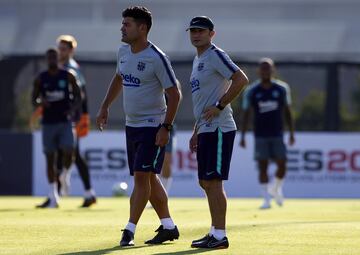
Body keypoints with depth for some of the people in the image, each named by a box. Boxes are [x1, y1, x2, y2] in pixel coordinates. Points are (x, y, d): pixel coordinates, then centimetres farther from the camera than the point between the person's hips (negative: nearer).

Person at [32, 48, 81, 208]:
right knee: (50, 158, 2)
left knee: (68, 151, -21)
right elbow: (33, 100, 8)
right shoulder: (40, 79, 5)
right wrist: (41, 103, -15)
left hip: (65, 121, -1)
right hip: (48, 122, 1)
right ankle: (53, 197, 6)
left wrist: (72, 108, -12)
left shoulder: (68, 76, 2)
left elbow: (78, 96, 8)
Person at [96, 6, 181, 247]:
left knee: (142, 177, -12)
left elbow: (174, 94, -15)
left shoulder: (156, 58, -17)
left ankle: (130, 231, -12)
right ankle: (168, 227, 21)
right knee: (149, 179, 12)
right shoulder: (124, 52, 6)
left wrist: (166, 127, -20)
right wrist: (105, 107, 21)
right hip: (131, 125, 8)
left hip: (153, 126, -8)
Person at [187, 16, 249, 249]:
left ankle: (220, 236, -9)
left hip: (219, 129, -10)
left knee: (214, 181, -10)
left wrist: (219, 106, -20)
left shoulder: (215, 55, -10)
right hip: (206, 130, 10)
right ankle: (215, 232, 19)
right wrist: (196, 131, 24)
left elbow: (241, 80, -22)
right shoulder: (198, 60, 19)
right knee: (205, 182, 13)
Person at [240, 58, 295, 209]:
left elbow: (287, 112, 10)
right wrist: (243, 136, -4)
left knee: (282, 164, -5)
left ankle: (276, 189, 24)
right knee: (262, 166, -4)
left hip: (277, 134, 1)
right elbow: (246, 114, 2)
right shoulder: (251, 91, -1)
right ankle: (266, 199, 0)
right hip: (260, 135, -1)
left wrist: (291, 133, 6)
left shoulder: (282, 89, 4)